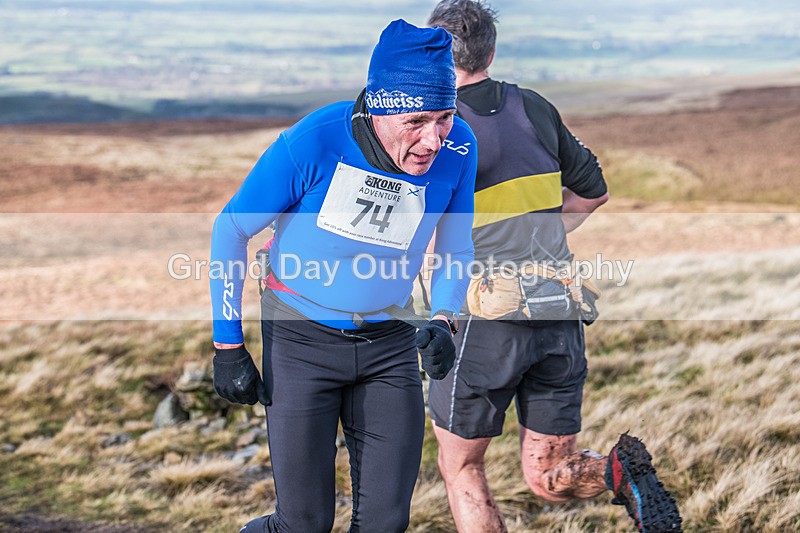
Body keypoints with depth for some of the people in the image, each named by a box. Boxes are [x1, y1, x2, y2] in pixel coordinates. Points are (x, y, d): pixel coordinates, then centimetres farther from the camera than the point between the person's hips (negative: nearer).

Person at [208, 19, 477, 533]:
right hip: (302, 339, -3)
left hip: (389, 344, 3)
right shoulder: (314, 142, -23)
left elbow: (457, 251, 5)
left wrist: (444, 321, -13)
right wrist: (228, 346, -7)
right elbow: (232, 229, -9)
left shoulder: (457, 148, -13)